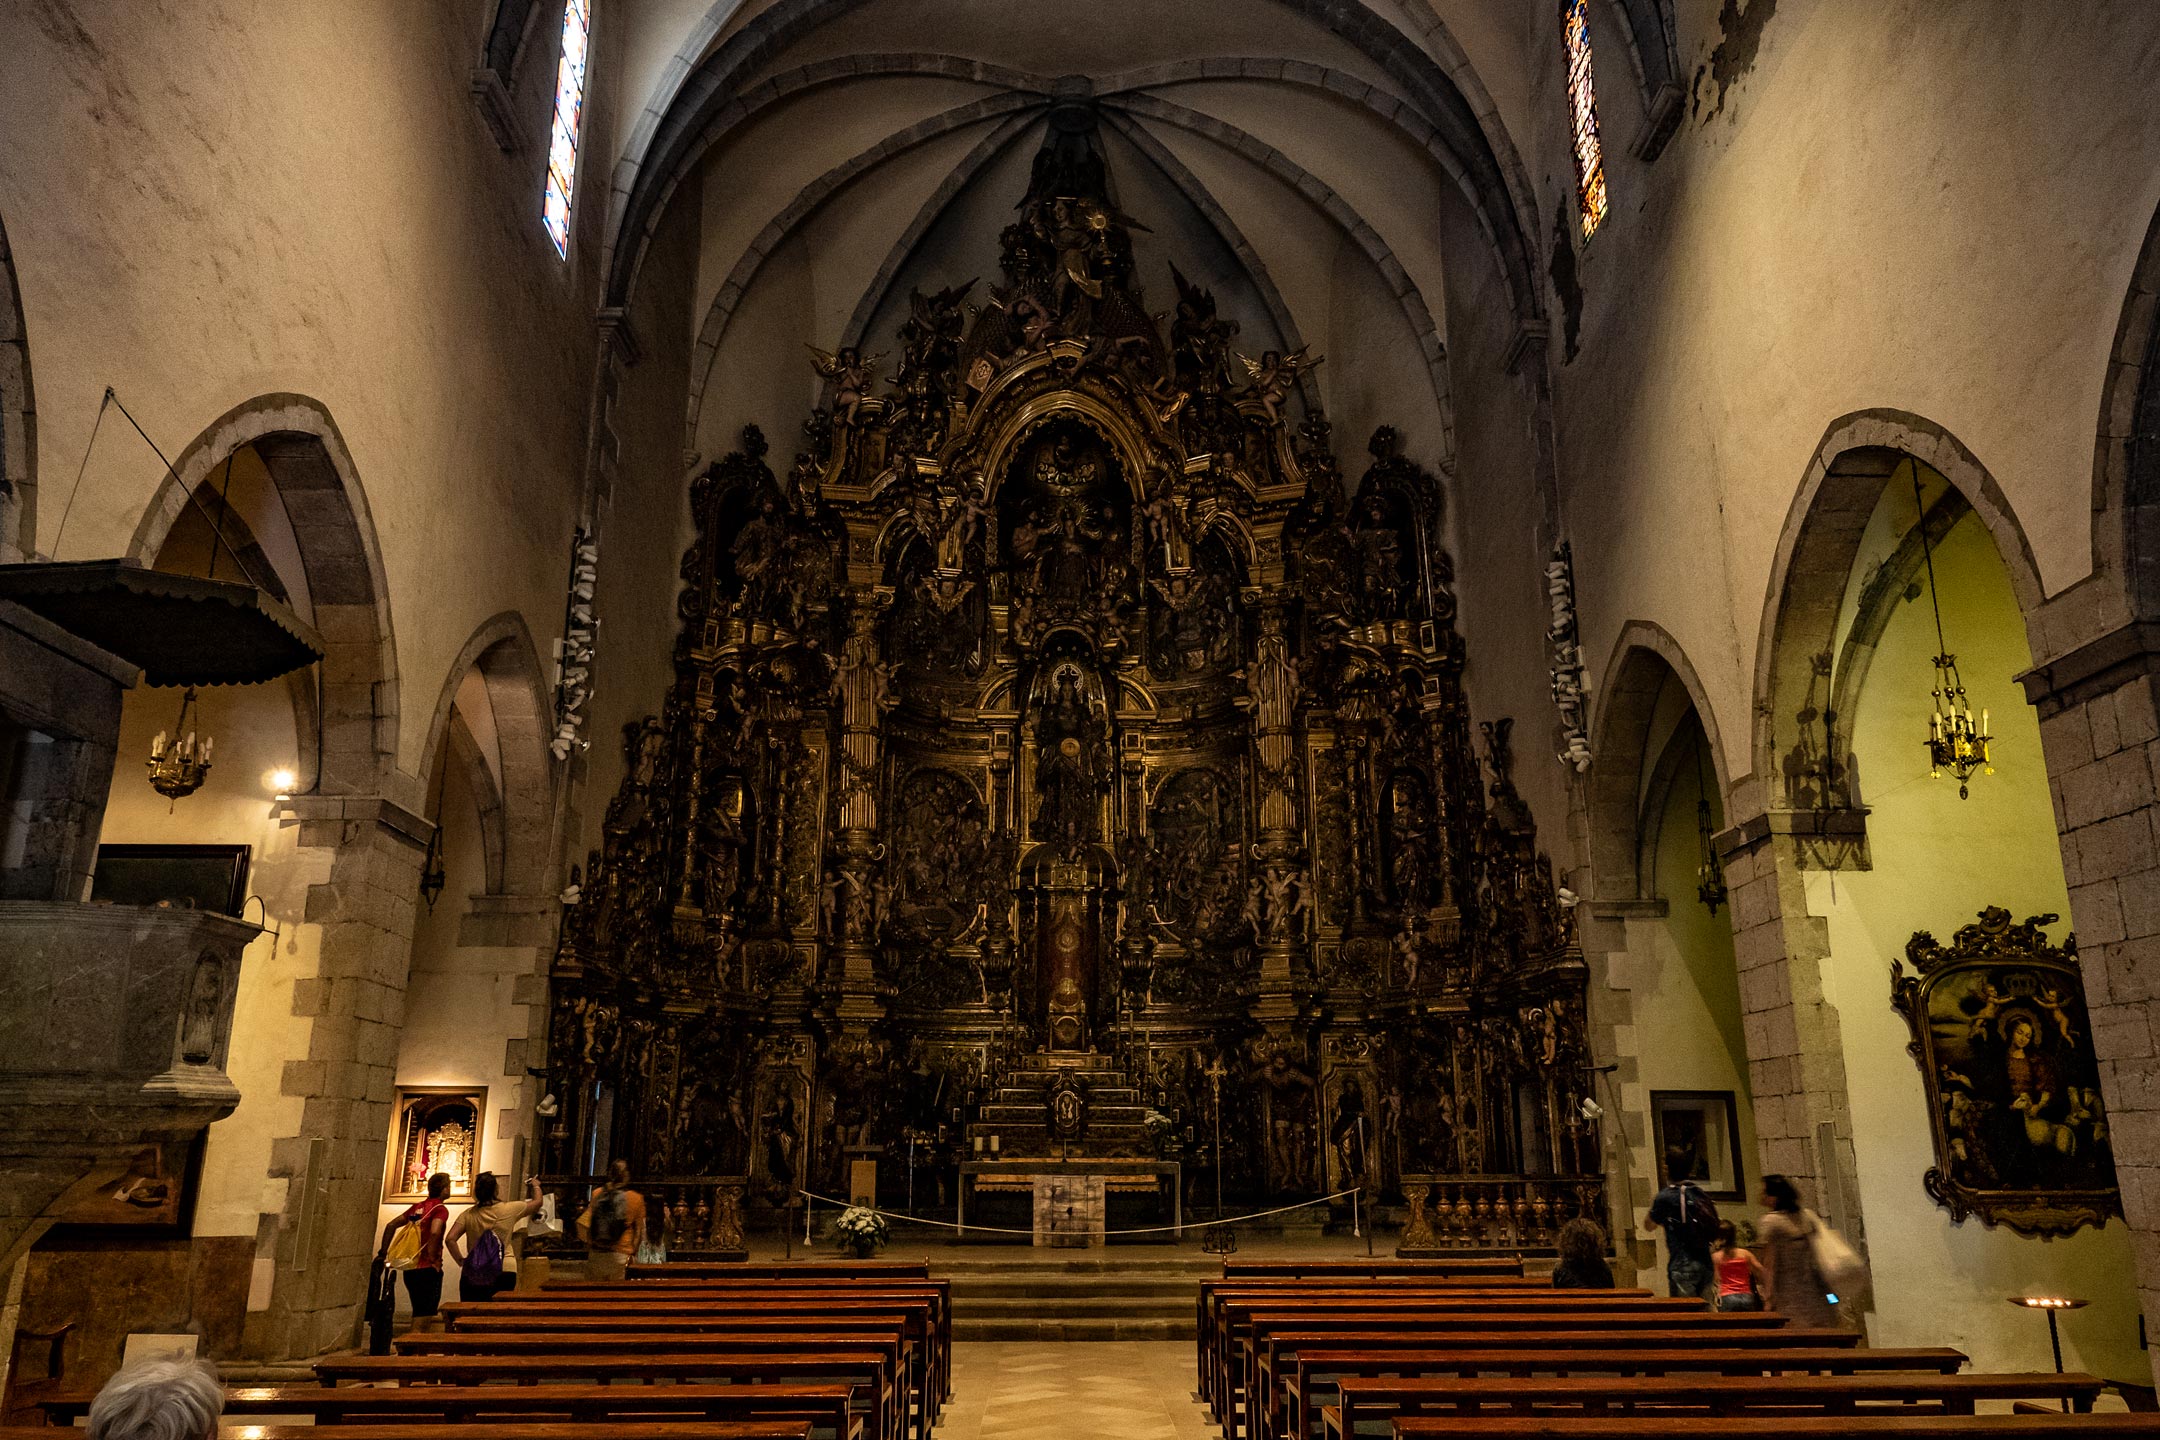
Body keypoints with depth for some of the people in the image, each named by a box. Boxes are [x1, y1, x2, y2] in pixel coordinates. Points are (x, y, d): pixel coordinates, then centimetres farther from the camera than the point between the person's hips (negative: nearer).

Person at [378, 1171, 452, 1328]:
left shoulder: (417, 1206, 13)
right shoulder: (440, 1209, -10)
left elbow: (391, 1225, 16)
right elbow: (434, 1232, -26)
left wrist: (383, 1251, 21)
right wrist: (432, 1258, -15)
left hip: (410, 1268, 7)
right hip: (428, 1268, -7)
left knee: (419, 1313, 19)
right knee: (424, 1316, -2)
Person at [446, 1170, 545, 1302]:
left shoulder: (468, 1215, -1)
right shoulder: (509, 1209, -4)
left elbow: (450, 1239, -9)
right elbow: (538, 1201, 12)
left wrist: (460, 1260, 4)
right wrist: (536, 1186, 33)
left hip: (473, 1274, 2)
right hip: (505, 1272, -2)